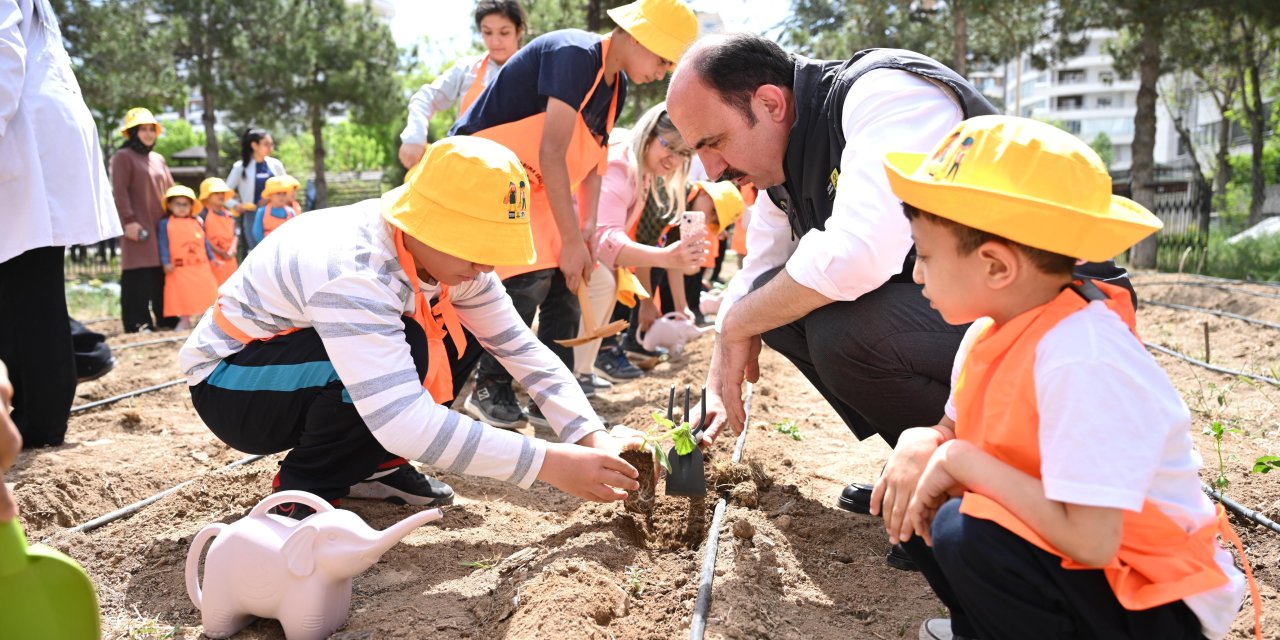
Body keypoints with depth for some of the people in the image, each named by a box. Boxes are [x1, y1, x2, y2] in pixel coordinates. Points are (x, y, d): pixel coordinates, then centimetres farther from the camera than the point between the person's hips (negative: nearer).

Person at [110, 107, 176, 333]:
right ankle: (138, 322, -3)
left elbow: (170, 191, 21)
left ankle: (167, 318, 14)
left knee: (164, 274, 8)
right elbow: (119, 192, -10)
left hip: (163, 227, 7)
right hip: (139, 227, -7)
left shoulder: (159, 159, 19)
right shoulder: (123, 157, -2)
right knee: (138, 278, -6)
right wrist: (128, 220, -18)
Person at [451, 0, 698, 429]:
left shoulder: (617, 85, 4)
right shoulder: (574, 55, -24)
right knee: (529, 278, -20)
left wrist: (587, 227, -5)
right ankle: (489, 390, -3)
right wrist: (571, 240, -27)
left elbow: (592, 158, 7)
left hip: (534, 186, 9)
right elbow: (552, 153, -29)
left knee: (564, 281, 0)